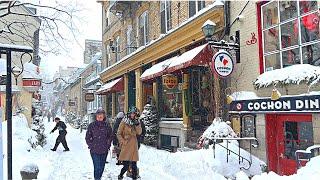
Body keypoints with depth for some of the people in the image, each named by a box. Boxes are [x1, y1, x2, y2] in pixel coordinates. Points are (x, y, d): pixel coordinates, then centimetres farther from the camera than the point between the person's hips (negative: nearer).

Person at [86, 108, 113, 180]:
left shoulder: (107, 125, 2)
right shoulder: (92, 125, -2)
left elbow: (111, 136, 12)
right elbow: (87, 137, 3)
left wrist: (108, 145, 4)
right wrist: (91, 145, -4)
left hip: (104, 150, 3)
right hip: (95, 150, -2)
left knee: (102, 166, 12)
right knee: (97, 167, -9)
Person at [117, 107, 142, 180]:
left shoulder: (137, 122, 11)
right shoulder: (124, 122, 0)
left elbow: (139, 132, -1)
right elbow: (118, 133, 0)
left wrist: (137, 124, -12)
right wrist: (123, 141, -11)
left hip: (134, 145, 4)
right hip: (126, 145, -3)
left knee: (134, 164, 2)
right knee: (126, 164, -7)